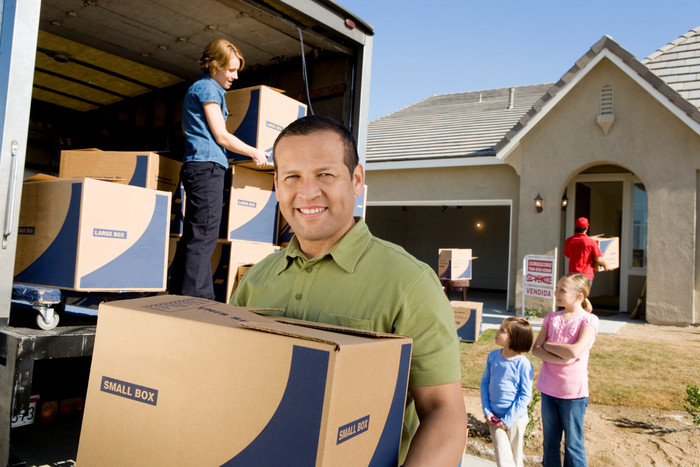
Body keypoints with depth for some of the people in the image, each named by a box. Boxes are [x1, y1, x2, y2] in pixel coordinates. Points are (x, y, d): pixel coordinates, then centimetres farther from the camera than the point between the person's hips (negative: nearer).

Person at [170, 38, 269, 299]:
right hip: (207, 165, -10)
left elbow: (186, 128, 33)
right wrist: (254, 153, 1)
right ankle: (195, 297, -13)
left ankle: (178, 293, 12)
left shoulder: (197, 89, 25)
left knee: (193, 235, 9)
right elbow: (221, 136, -9)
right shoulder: (207, 88, -5)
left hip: (196, 167, 10)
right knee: (204, 236, -13)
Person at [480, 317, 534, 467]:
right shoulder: (493, 356, -3)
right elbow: (484, 382, 6)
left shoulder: (523, 364, -17)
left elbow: (525, 395, -12)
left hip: (516, 418, -3)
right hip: (495, 417, 3)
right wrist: (487, 411, -2)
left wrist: (508, 420, -12)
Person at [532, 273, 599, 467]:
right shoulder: (552, 318, 4)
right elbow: (536, 349, -2)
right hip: (548, 389, 5)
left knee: (573, 444, 9)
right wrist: (559, 359, -19)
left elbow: (575, 351, -25)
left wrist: (548, 344, -9)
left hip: (573, 392, -5)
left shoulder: (588, 320, -10)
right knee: (550, 441, 17)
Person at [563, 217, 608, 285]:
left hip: (572, 274, 3)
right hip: (586, 274, -3)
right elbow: (598, 260, -10)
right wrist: (605, 265, 10)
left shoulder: (569, 241, -2)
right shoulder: (591, 242, -12)